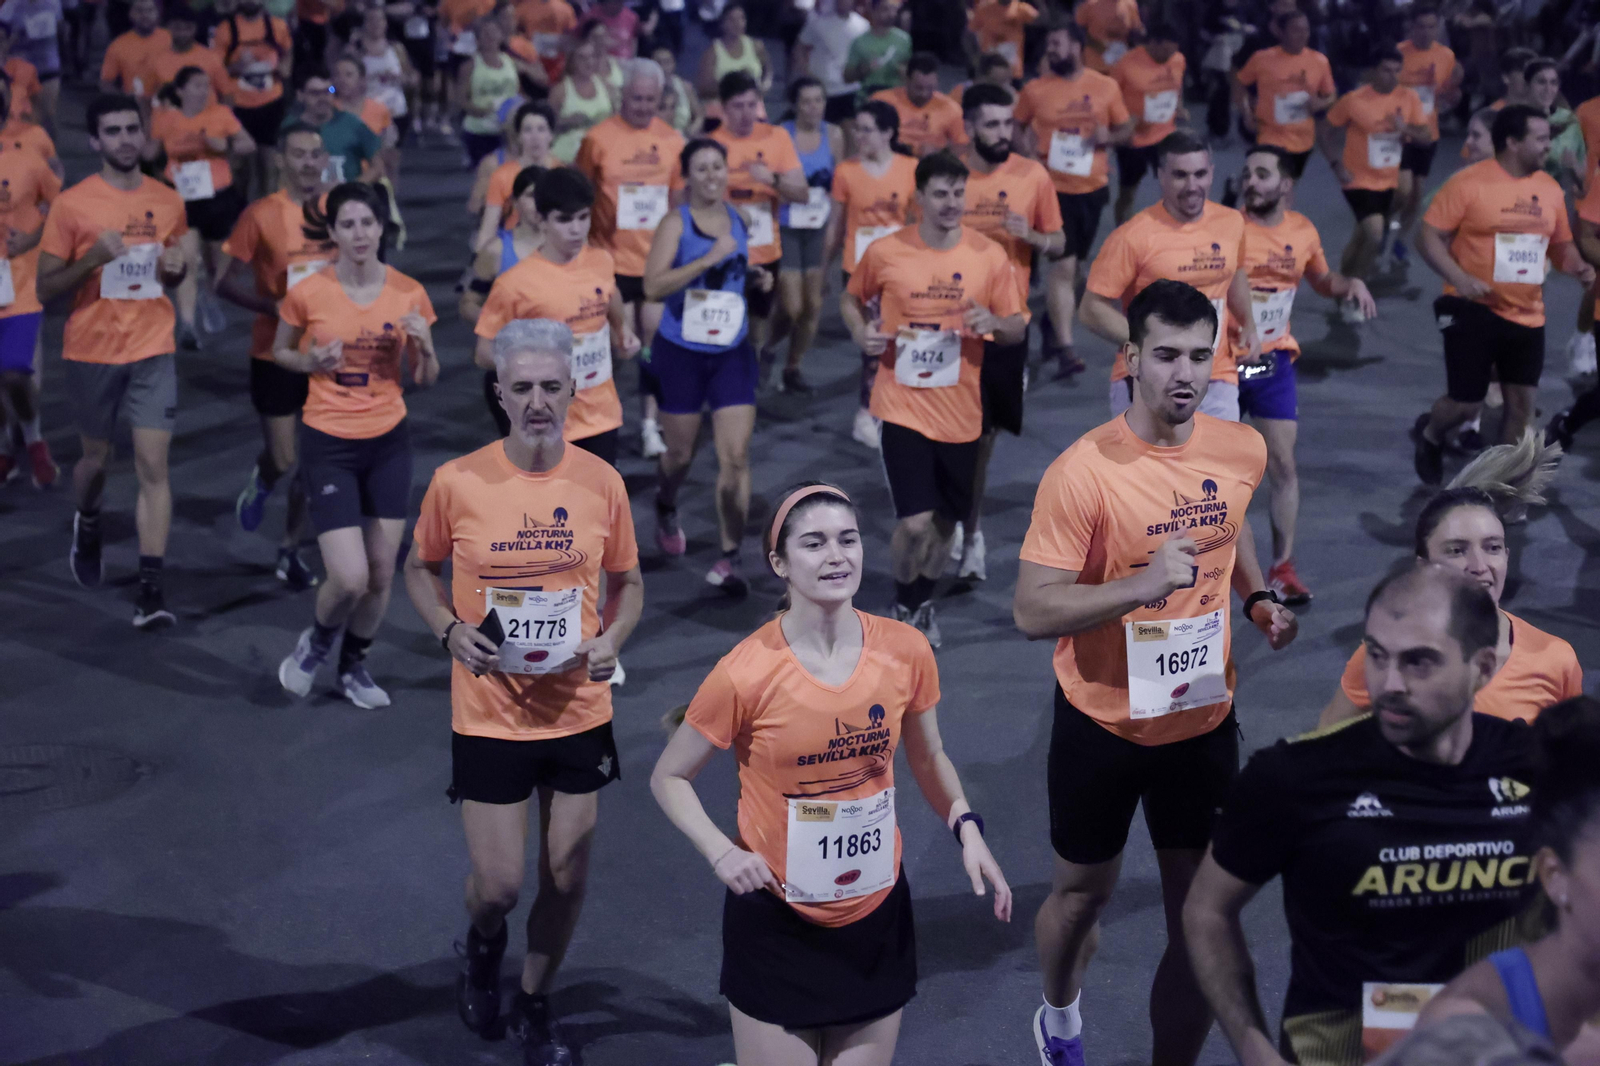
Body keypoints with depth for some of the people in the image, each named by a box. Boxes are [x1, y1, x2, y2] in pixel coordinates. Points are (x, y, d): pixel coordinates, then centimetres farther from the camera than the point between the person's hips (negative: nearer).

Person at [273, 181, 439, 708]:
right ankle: (315, 643, 22)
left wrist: (423, 344, -15)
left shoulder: (409, 293, -3)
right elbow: (280, 352, 8)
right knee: (349, 578, -12)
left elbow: (425, 379, 6)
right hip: (329, 445, -3)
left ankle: (354, 666, 32)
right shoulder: (307, 293, -9)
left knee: (381, 574, 7)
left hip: (389, 444, 3)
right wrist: (311, 361, -13)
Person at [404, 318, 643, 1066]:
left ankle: (535, 1004, 36)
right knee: (499, 883, 0)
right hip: (488, 715, -2)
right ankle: (483, 945, 38)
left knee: (566, 878, 10)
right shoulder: (457, 482, -10)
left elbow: (627, 582, 9)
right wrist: (450, 631, -12)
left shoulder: (602, 483, -5)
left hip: (579, 711, 2)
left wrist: (611, 639, -10)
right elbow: (420, 569, 6)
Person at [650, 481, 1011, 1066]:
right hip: (776, 924, -3)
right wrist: (721, 852, -19)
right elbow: (669, 778, -4)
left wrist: (966, 829, -7)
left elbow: (928, 760, 10)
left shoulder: (906, 651, -7)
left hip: (877, 914, 3)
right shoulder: (746, 673, -17)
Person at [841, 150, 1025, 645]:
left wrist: (993, 322, -19)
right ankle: (902, 604, 16)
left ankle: (924, 603, 42)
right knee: (915, 523, -13)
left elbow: (1017, 328, 4)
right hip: (903, 407, -2)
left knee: (945, 522, 14)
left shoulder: (990, 255, -3)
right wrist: (861, 331, -9)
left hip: (961, 412, 3)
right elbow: (851, 298, 12)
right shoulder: (884, 252, -6)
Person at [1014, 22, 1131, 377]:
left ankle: (1055, 328, 35)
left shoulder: (1106, 87, 0)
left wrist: (1110, 136, -12)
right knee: (1063, 264, -13)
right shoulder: (1034, 90, -2)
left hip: (1093, 187, 3)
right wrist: (1027, 149, -10)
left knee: (1075, 263, 16)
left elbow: (1126, 128, 9)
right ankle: (1065, 348, -12)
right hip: (1053, 186, -3)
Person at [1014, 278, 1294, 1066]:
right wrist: (1142, 584, -34)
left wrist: (1258, 600, 3)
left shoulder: (1244, 451, -6)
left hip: (1205, 719, 3)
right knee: (1083, 891, 19)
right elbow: (1032, 612, -23)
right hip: (1103, 722, -3)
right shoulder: (1081, 472, -22)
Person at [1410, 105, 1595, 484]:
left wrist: (1578, 267, -4)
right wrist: (1459, 278, -23)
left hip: (1528, 315, 5)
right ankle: (1429, 435, 33)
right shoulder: (1468, 182, -12)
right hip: (1474, 310, -5)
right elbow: (1428, 237, -10)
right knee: (1466, 403, -2)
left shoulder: (1549, 188, 6)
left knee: (1522, 402, 5)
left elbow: (1561, 243, 18)